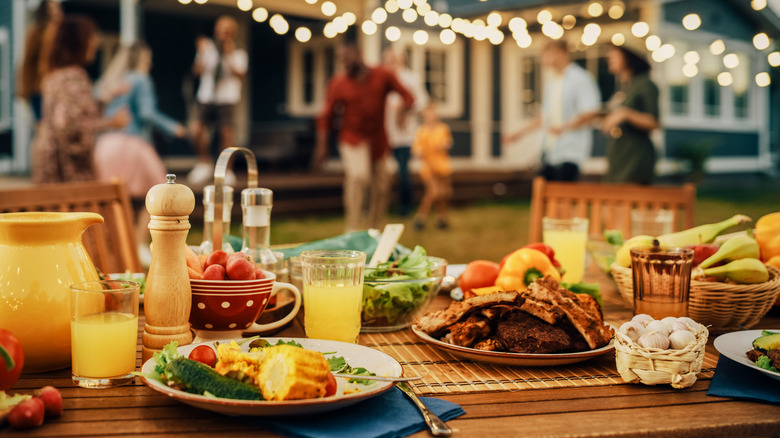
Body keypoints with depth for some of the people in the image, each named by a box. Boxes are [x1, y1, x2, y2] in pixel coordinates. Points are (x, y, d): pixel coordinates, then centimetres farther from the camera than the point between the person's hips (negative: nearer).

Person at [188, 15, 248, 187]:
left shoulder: (238, 53, 4)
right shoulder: (208, 48, 9)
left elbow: (240, 75, -11)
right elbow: (198, 70, 3)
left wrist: (229, 56, -19)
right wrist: (201, 53, -9)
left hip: (227, 97, -2)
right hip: (206, 97, 2)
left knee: (227, 132, -4)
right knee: (198, 129, -7)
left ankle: (226, 171, 9)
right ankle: (204, 163, 14)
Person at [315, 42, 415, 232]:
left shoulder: (383, 76, 0)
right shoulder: (338, 83, -3)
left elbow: (407, 96, 6)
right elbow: (326, 116, 0)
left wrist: (405, 108, -13)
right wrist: (321, 145, -5)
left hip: (378, 140, 3)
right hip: (353, 139, -3)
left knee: (381, 188, 7)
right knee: (358, 176, -26)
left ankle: (374, 230, 27)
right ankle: (353, 231, -23)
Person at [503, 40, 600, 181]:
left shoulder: (581, 78, -8)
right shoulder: (551, 80, 17)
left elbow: (590, 114, -16)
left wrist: (564, 127, -31)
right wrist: (520, 133, 22)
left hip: (570, 153, -8)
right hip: (549, 152, 8)